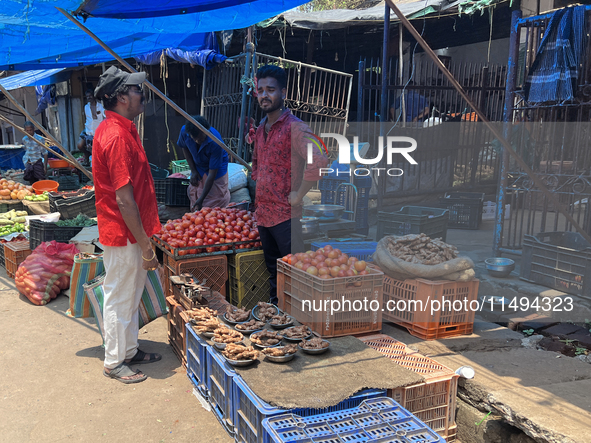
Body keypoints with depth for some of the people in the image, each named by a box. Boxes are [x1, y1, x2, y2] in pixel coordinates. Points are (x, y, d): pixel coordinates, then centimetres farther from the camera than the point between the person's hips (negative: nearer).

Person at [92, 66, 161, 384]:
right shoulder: (117, 136, -23)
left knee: (131, 295, 20)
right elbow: (124, 200, -25)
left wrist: (144, 240, 18)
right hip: (123, 235, -10)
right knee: (119, 298, 5)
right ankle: (114, 362, 22)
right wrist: (145, 246, -20)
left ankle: (129, 351, 36)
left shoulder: (118, 129, 10)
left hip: (128, 232, 10)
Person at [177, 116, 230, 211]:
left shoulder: (215, 143, -37)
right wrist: (193, 171, -8)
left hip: (217, 167, -4)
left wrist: (201, 199, -32)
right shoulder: (184, 131, -25)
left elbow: (212, 173, -33)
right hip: (198, 167, 4)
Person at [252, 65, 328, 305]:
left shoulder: (294, 127, -13)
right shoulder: (261, 129, 14)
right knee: (273, 273, 18)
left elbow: (319, 161, -29)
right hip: (263, 214, 8)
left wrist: (299, 194, -21)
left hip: (286, 215, -8)